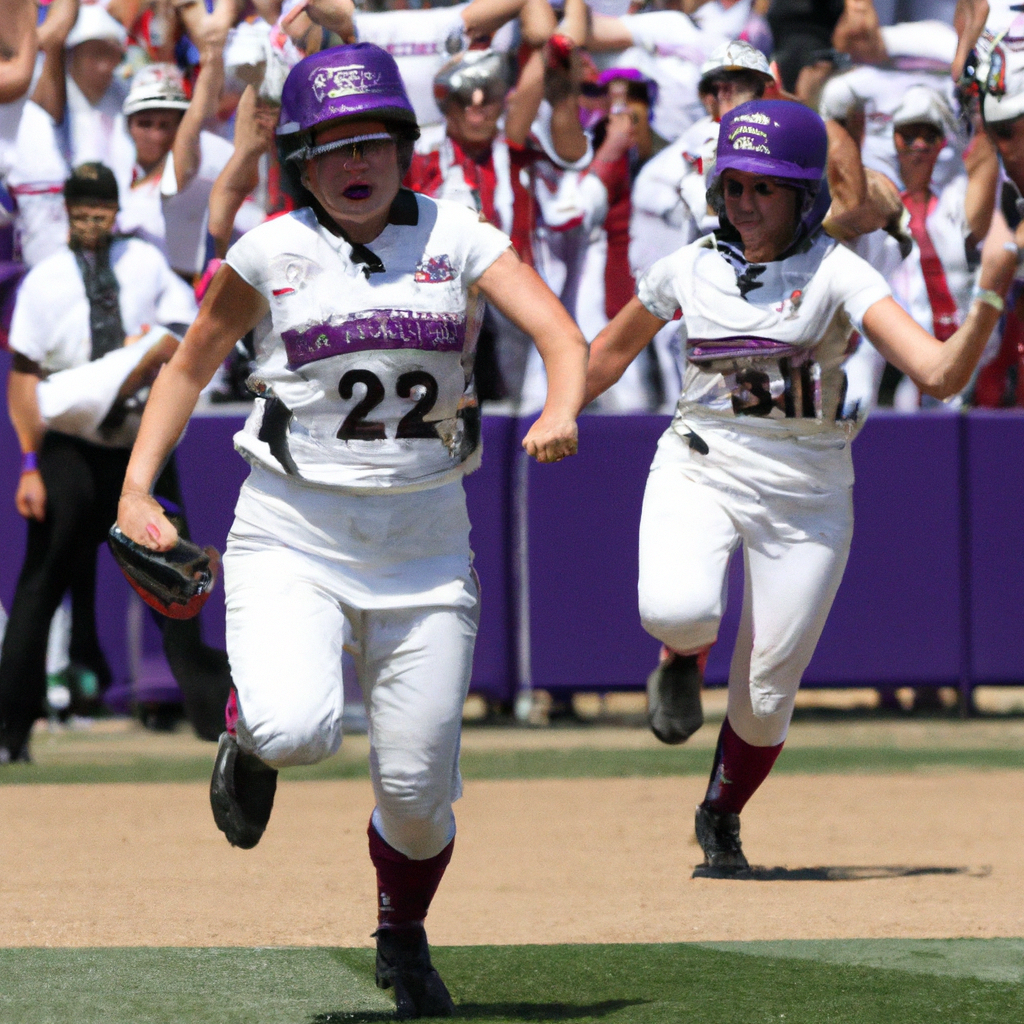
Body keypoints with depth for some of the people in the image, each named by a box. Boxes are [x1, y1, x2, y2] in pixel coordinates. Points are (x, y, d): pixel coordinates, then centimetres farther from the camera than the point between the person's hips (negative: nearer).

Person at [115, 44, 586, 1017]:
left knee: (417, 786, 0)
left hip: (423, 543, 1)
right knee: (297, 729, -28)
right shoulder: (269, 253, -1)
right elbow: (191, 363, 11)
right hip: (291, 535, -1)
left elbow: (562, 333, -11)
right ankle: (248, 730, 12)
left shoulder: (456, 237, -1)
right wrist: (136, 487, 0)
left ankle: (402, 939, 32)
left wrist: (559, 413, -32)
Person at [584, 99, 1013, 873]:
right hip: (700, 469, 1)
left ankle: (721, 821, 34)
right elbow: (612, 351, 21)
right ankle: (687, 658, 9)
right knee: (676, 608, -31)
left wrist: (990, 297, -36)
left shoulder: (838, 275, -10)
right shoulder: (688, 271, 1)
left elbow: (941, 374, -21)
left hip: (805, 493, -1)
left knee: (765, 694, 3)